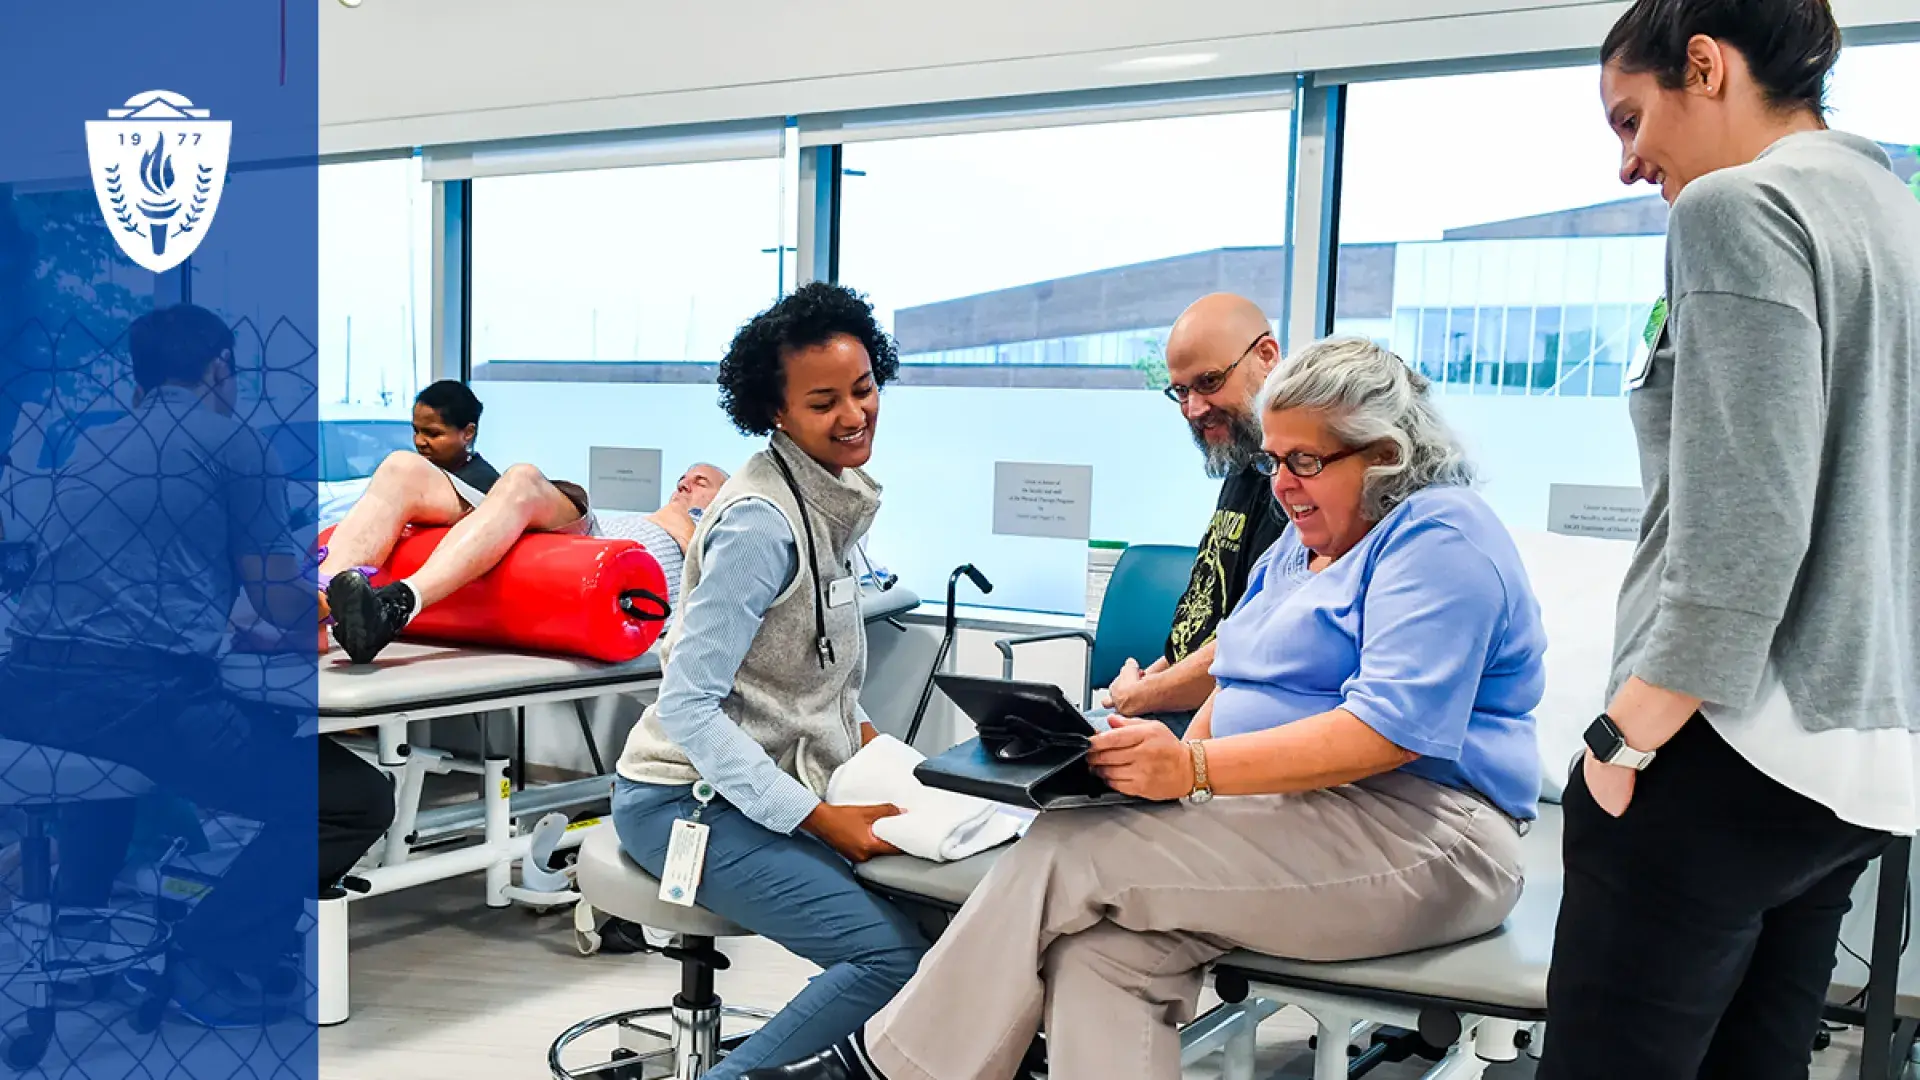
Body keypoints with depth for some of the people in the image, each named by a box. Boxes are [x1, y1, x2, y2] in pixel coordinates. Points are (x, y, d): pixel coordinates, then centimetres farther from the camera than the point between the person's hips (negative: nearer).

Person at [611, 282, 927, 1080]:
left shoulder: (831, 494, 7)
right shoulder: (760, 520, -19)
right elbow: (687, 703, -22)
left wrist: (860, 732, 3)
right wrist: (820, 820, -23)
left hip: (772, 785, 8)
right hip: (692, 800, -8)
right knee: (894, 955, -21)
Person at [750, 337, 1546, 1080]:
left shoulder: (1439, 539, -9)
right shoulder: (1301, 545, 20)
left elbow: (1392, 728, -22)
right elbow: (1242, 684, 18)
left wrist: (1195, 769, -26)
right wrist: (1171, 755, -5)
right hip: (1297, 819, 9)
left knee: (1069, 853, -20)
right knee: (1100, 947, -21)